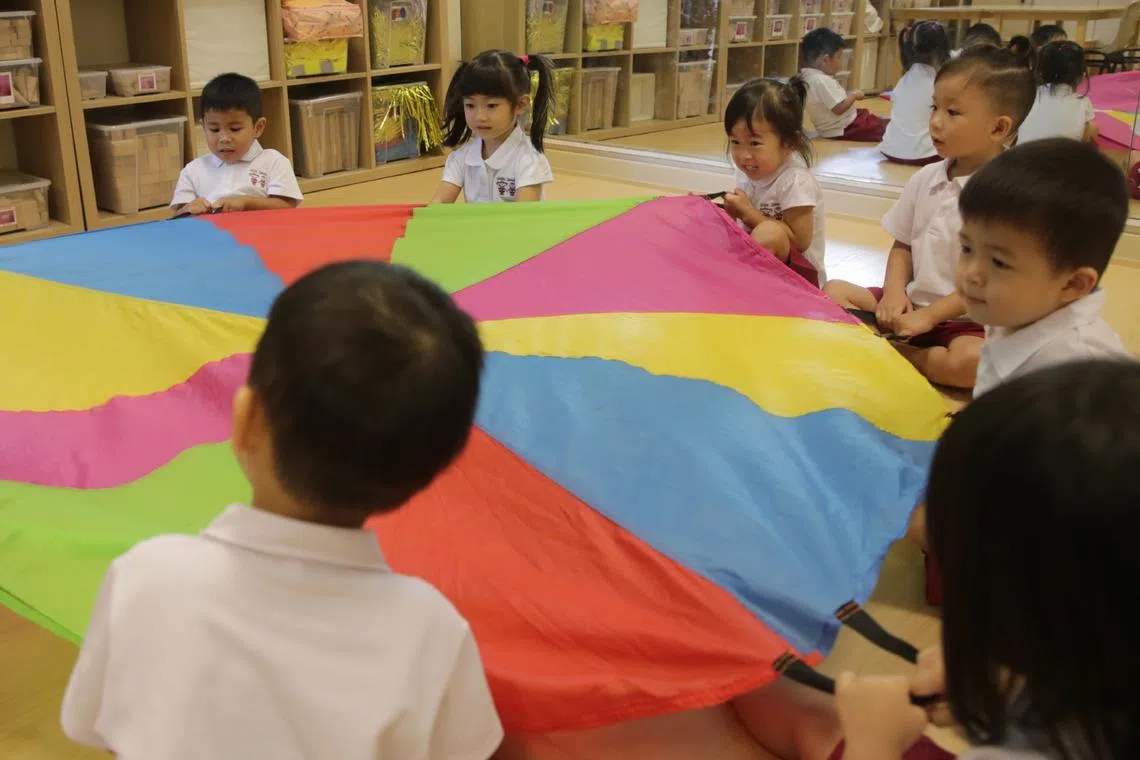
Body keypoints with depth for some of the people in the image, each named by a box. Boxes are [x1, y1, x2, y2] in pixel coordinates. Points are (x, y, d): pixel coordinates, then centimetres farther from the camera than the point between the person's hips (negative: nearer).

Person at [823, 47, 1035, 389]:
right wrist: (895, 293, -7)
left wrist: (929, 316, -19)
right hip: (913, 305, 7)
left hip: (968, 321, -6)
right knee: (834, 291, -1)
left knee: (975, 360, -37)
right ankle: (891, 343, -18)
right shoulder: (926, 179, 5)